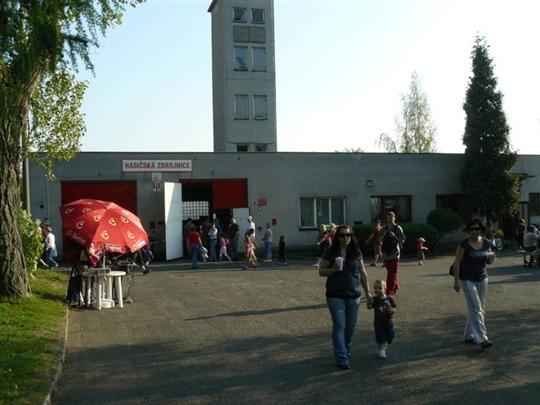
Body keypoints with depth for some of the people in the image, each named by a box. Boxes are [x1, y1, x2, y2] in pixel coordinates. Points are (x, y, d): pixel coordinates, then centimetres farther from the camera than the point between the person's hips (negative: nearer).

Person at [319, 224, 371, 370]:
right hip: (335, 296, -3)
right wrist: (333, 269, -19)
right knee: (339, 326, -4)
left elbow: (362, 273, 10)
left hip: (353, 296, 3)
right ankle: (341, 358, -2)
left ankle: (346, 350, 35)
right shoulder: (331, 253, -3)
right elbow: (321, 271, 0)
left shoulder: (356, 253, 4)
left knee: (351, 326, 11)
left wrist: (367, 291, 9)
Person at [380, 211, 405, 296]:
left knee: (392, 273, -7)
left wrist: (394, 236, -20)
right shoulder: (384, 228, 9)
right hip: (386, 253, 5)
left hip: (394, 254, -5)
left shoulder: (398, 228, -4)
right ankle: (396, 287, 33)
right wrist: (384, 235, -9)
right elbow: (380, 240, 10)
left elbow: (402, 240, -5)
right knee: (390, 272, 14)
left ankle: (389, 292, -7)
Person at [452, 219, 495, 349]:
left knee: (480, 309, 10)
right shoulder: (464, 244, -11)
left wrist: (491, 258, -9)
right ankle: (482, 339, -14)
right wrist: (456, 280, -17)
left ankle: (468, 336, 22)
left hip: (482, 279, 6)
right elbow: (457, 262, -11)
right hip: (468, 280, -6)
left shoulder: (486, 243, 5)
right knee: (475, 309, -11)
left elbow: (488, 261, 15)